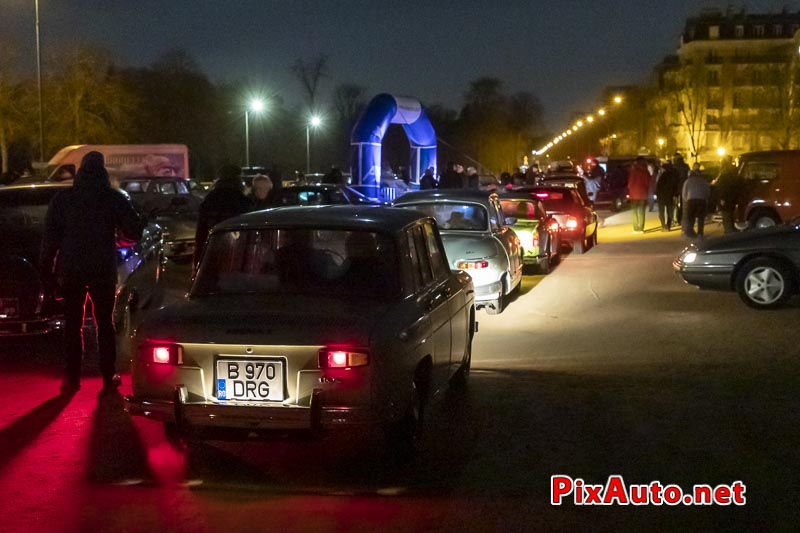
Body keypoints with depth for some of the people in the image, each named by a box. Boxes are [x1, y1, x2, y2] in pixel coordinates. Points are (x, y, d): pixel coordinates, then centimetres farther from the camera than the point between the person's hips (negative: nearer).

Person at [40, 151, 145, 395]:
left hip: (71, 270, 1)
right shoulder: (114, 199, -2)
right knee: (105, 324, 9)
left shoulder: (62, 199, 2)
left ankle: (72, 377, 6)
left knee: (72, 325, 7)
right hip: (104, 270, 0)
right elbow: (134, 232, 0)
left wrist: (47, 267, 6)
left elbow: (50, 237, 1)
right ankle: (109, 377, 9)